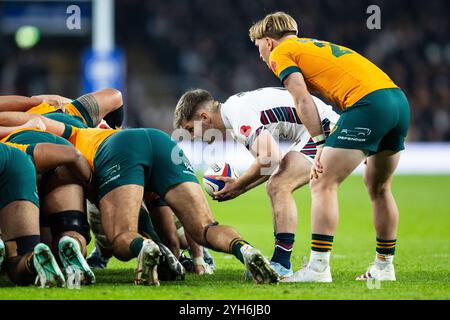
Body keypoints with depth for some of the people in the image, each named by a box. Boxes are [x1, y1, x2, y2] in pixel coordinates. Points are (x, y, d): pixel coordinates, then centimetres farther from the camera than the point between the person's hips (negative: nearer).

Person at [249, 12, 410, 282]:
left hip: (368, 103, -8)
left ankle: (318, 267, -9)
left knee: (324, 184, -4)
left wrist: (321, 145, -5)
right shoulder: (317, 46, 33)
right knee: (379, 187, 22)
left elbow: (303, 100, -3)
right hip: (399, 100, 8)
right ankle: (384, 266, 27)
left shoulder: (280, 53, 10)